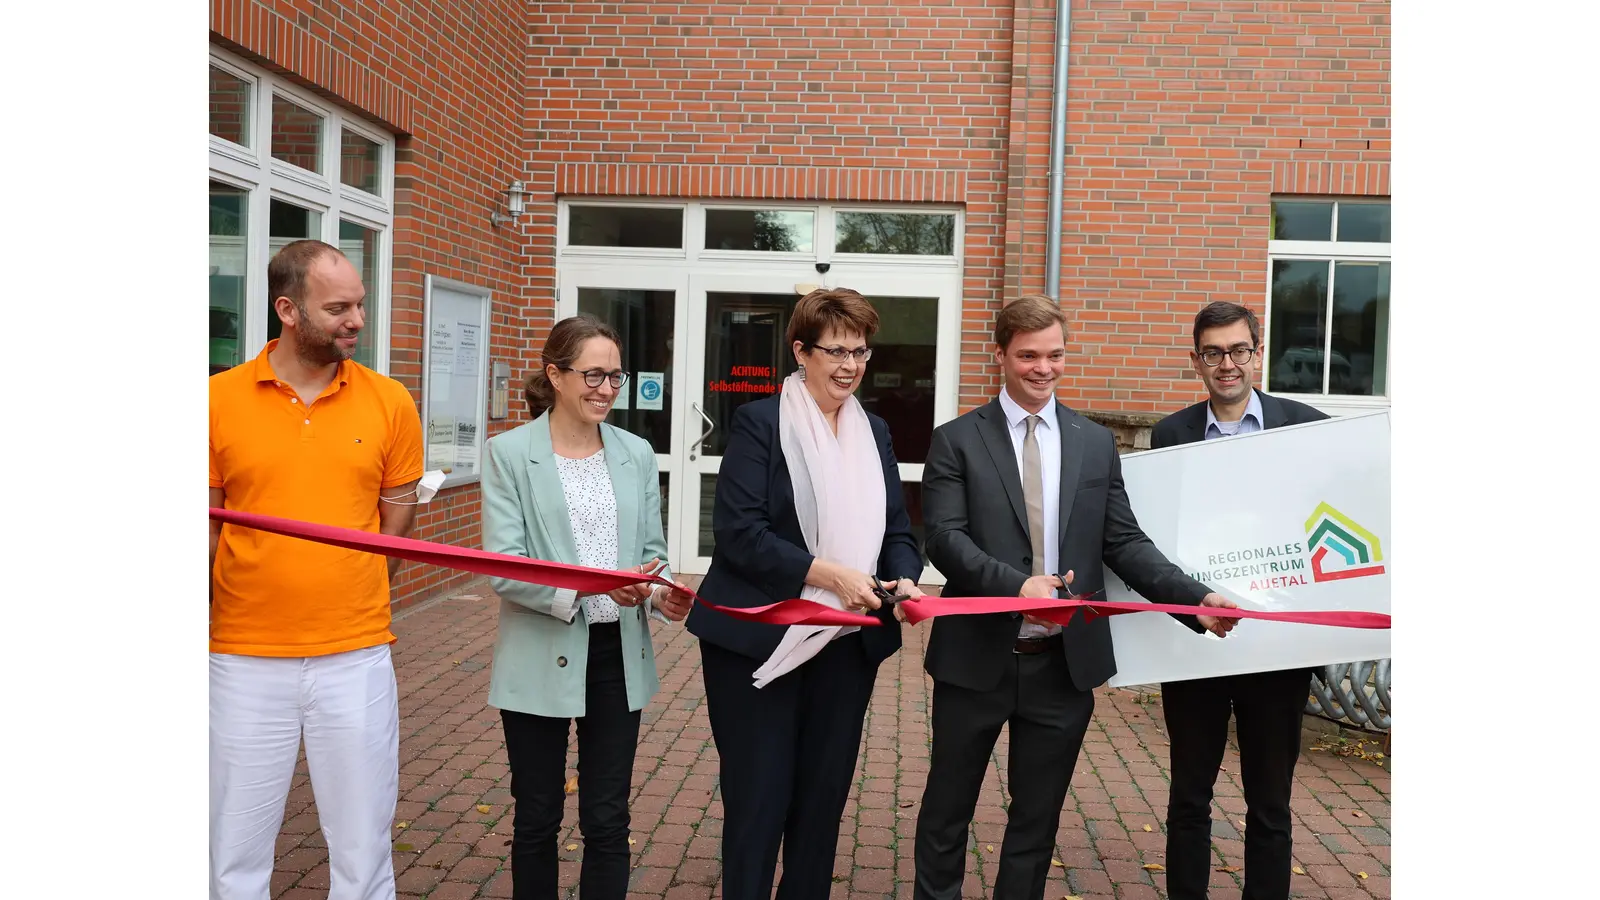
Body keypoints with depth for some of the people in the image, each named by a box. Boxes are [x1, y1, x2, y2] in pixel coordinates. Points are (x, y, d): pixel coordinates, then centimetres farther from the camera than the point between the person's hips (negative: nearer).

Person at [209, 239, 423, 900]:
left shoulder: (389, 403, 0)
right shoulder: (220, 399, -2)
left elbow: (395, 528, 7)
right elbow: (208, 528, 5)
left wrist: (346, 611, 6)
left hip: (356, 661, 0)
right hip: (243, 664, 0)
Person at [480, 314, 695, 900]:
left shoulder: (636, 454, 6)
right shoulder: (508, 453, -6)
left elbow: (651, 552, 9)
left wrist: (660, 594, -13)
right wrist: (587, 587, -26)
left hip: (618, 655, 3)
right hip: (541, 659, -3)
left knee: (608, 819, 10)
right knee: (537, 818, 13)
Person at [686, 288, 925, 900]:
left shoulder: (874, 432, 11)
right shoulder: (759, 422, -7)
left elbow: (897, 530, 11)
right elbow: (738, 530, -16)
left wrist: (904, 579, -10)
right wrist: (829, 574, -22)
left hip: (847, 644, 5)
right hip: (760, 642, -5)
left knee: (823, 799, 14)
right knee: (757, 802, 3)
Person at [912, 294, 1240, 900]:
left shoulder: (1096, 443, 8)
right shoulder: (957, 440, -2)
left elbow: (1123, 542, 5)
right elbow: (945, 538, -12)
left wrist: (1196, 597, -9)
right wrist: (1017, 584, -28)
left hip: (1064, 662, 3)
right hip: (977, 659, -2)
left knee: (1038, 816, 15)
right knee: (947, 810, 12)